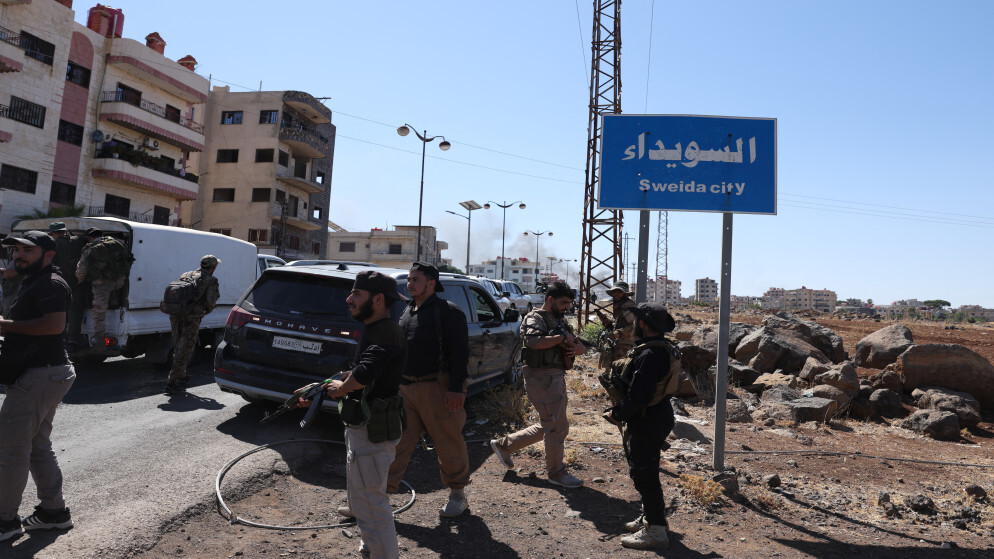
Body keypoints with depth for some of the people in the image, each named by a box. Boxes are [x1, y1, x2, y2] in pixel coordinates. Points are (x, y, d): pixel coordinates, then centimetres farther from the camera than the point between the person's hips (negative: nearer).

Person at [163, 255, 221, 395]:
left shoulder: (185, 275, 21)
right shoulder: (211, 280, 2)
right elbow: (211, 301, -8)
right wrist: (206, 311, 11)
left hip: (175, 314, 7)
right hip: (191, 317, -6)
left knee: (178, 348, 21)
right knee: (184, 350, -1)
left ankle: (181, 376, 33)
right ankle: (172, 383, -2)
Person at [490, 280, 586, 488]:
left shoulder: (559, 321, 19)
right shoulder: (535, 318, -9)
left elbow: (582, 347, 20)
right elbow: (535, 341, -31)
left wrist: (576, 348, -5)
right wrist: (563, 337, -19)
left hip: (556, 377, 10)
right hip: (542, 378, -10)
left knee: (548, 427, 18)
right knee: (558, 427, -2)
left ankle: (504, 444, 29)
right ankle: (556, 473, 15)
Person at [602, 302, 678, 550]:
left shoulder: (649, 355, -26)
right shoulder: (663, 349, 8)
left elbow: (638, 396, -29)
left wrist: (616, 414, -14)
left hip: (647, 423, -10)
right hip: (655, 418, 10)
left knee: (644, 474, 1)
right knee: (643, 471, 22)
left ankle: (655, 530, 12)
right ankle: (652, 517, 36)